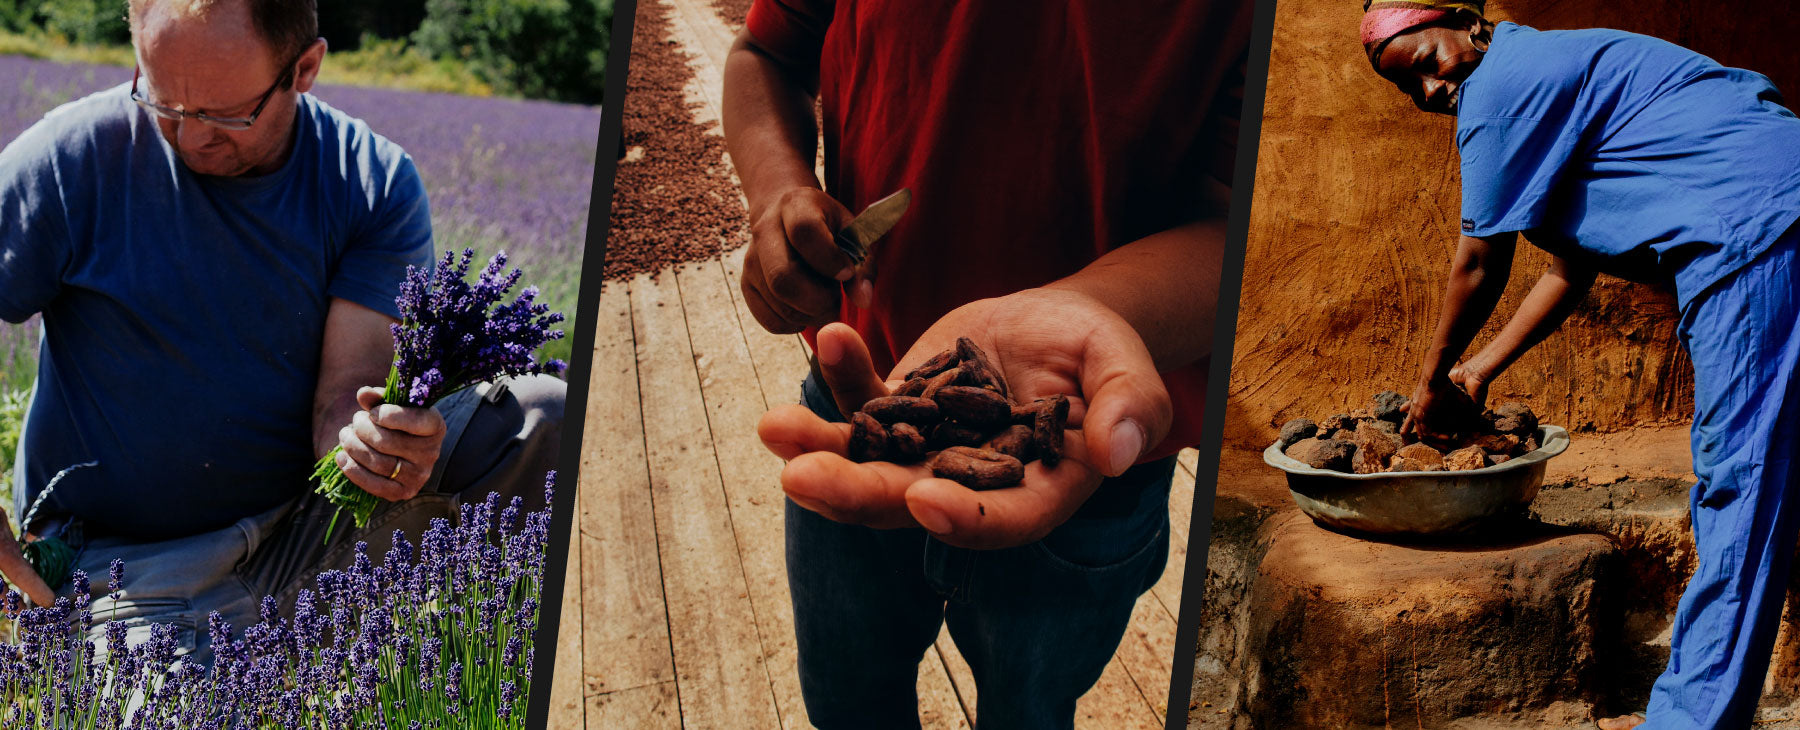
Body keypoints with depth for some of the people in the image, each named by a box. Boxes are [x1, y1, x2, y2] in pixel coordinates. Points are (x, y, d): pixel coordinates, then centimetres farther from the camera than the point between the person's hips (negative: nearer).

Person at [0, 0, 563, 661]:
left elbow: (346, 389, -13)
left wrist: (371, 441, -39)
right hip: (126, 565, -2)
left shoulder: (376, 185, -5)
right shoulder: (68, 161, -10)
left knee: (544, 417, -15)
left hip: (306, 529, 2)